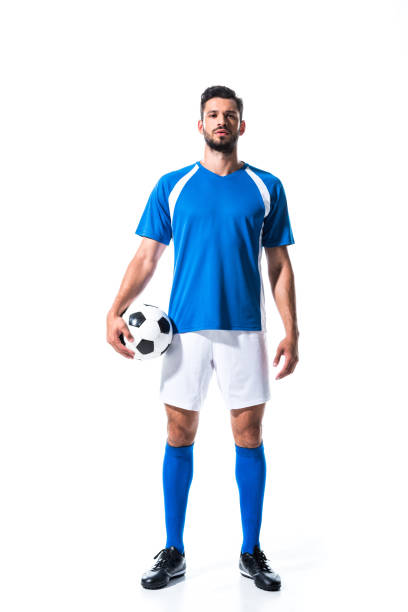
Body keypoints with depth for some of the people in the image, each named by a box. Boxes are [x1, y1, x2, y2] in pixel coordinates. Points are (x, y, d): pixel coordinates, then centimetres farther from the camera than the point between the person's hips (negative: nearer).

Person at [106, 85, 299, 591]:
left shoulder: (266, 187, 7)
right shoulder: (172, 186, 7)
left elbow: (280, 266, 7)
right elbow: (146, 257, 6)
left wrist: (291, 331, 0)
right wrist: (115, 311, -7)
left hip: (245, 329, 0)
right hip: (185, 327, 0)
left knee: (248, 436, 5)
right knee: (180, 436, 5)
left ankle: (251, 552, 20)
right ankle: (173, 552, 19)